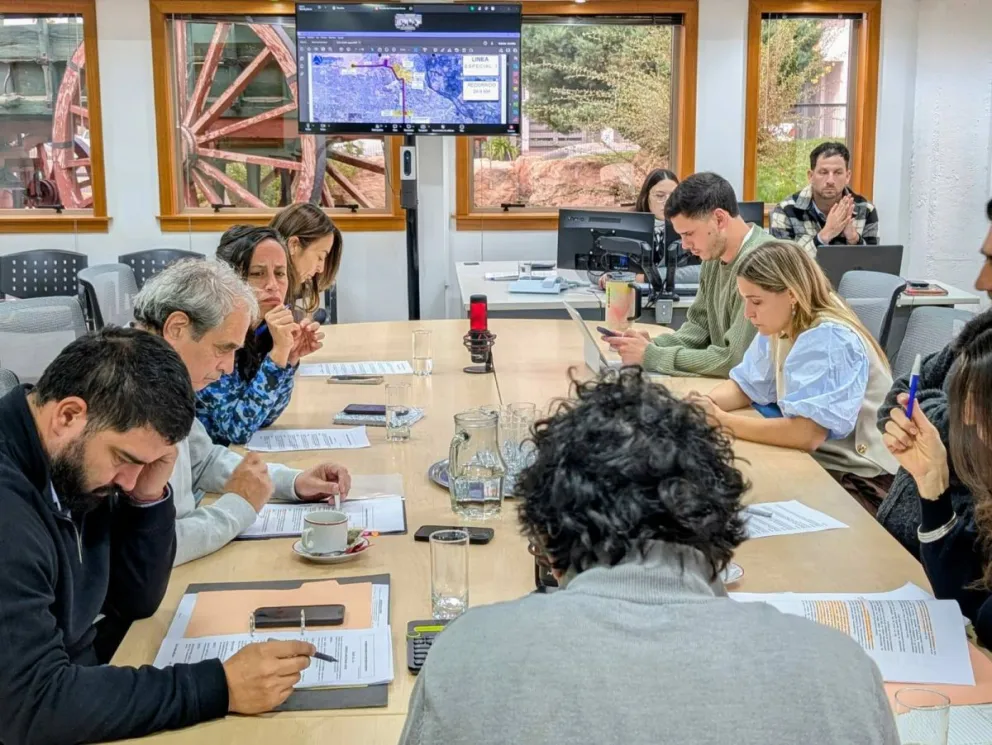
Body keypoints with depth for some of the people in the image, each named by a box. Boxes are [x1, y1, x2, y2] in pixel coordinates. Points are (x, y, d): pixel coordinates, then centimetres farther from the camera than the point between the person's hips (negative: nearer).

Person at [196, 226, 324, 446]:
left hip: (240, 452, 6)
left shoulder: (267, 328, -1)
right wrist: (279, 351, -26)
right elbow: (238, 428, -21)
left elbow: (263, 416, 4)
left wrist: (291, 356, -9)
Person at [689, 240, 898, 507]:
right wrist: (704, 406, -8)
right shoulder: (779, 328, 3)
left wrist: (722, 421, -26)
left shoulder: (830, 340, -24)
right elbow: (744, 385, 14)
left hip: (861, 484, -8)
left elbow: (806, 434, -33)